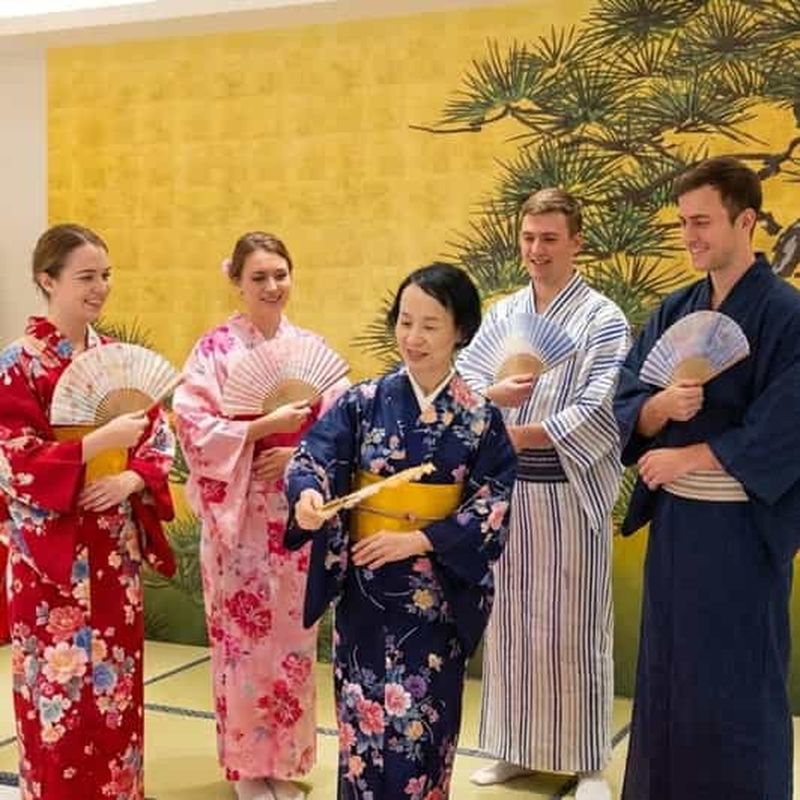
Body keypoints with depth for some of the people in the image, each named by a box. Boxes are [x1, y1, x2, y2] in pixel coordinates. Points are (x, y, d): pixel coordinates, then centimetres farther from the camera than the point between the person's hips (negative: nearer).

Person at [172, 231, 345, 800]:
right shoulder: (215, 348, -3)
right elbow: (192, 424, -12)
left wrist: (300, 452, -12)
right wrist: (262, 428, -19)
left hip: (298, 510, 3)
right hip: (238, 512, -3)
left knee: (293, 633, 9)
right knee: (245, 635, 2)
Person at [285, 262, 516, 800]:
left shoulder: (480, 419, -3)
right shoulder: (363, 402, -1)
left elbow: (494, 504, -7)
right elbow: (314, 457, -10)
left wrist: (419, 540, -16)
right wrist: (308, 494, -33)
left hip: (436, 593, -1)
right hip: (364, 588, 1)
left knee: (421, 727, 5)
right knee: (364, 719, 6)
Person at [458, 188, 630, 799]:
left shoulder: (604, 319, -6)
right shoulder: (501, 314, 10)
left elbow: (600, 413, -16)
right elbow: (462, 380, 3)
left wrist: (514, 434, -16)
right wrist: (495, 394, -19)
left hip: (569, 494, -5)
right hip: (504, 491, 5)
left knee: (572, 629, 3)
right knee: (510, 621, 12)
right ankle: (516, 748, 26)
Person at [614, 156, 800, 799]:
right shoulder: (673, 312, 7)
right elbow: (626, 406, 3)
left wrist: (685, 457, -13)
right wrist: (662, 406, -18)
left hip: (742, 527, -6)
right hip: (673, 520, 6)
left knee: (737, 684, 6)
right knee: (668, 673, 15)